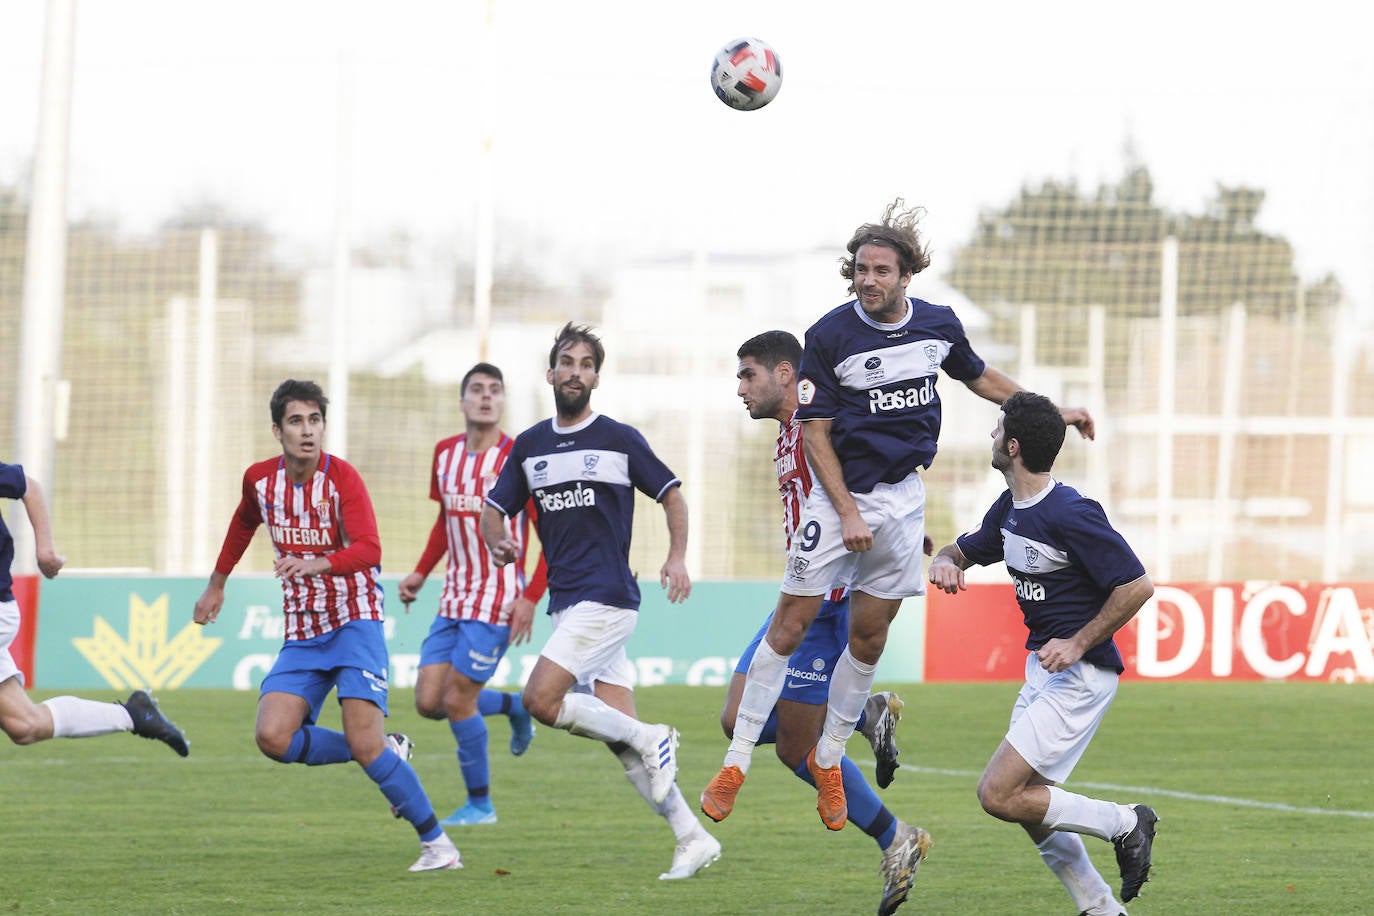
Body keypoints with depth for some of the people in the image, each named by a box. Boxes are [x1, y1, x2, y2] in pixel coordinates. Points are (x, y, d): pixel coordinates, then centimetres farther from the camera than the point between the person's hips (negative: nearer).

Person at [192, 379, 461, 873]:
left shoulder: (342, 478, -15)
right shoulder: (259, 479, 1)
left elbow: (368, 551, -29)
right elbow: (243, 523, 25)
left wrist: (315, 564, -45)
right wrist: (216, 584, 31)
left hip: (354, 622, -5)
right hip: (302, 634, 5)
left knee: (364, 742, -18)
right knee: (273, 737, -15)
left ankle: (436, 841, -2)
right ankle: (384, 753, 8)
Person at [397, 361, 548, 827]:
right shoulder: (445, 453, 7)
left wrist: (532, 597, -18)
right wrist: (421, 572, 13)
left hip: (498, 601, -7)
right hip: (454, 598, 7)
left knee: (457, 701, -9)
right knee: (428, 701, 1)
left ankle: (480, 803, 9)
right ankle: (514, 707, 28)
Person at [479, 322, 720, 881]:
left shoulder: (619, 440, -1)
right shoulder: (529, 446, 13)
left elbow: (671, 494, 7)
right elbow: (494, 509, 17)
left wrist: (677, 557, -7)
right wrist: (497, 542, -6)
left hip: (607, 598, -6)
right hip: (566, 602, 6)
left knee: (540, 700, -19)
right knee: (620, 733, 1)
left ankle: (648, 738, -4)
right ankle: (692, 838, 4)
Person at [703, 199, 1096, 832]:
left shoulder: (939, 325, 0)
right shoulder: (829, 337, -14)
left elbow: (978, 377, 21)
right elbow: (815, 432, -11)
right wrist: (847, 513, -17)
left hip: (903, 495, 4)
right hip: (838, 493, -4)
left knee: (869, 636, 6)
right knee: (791, 624, -8)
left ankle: (829, 757, 22)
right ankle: (738, 760, -3)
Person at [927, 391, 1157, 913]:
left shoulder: (1070, 514, -20)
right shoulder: (1010, 509, 7)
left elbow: (1138, 586, -21)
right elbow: (964, 550, 24)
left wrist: (1079, 644, -19)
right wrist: (946, 563, -1)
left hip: (1081, 674, -10)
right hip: (1042, 669, 10)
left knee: (999, 795, -15)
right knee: (1029, 803, 10)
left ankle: (1124, 823, -1)